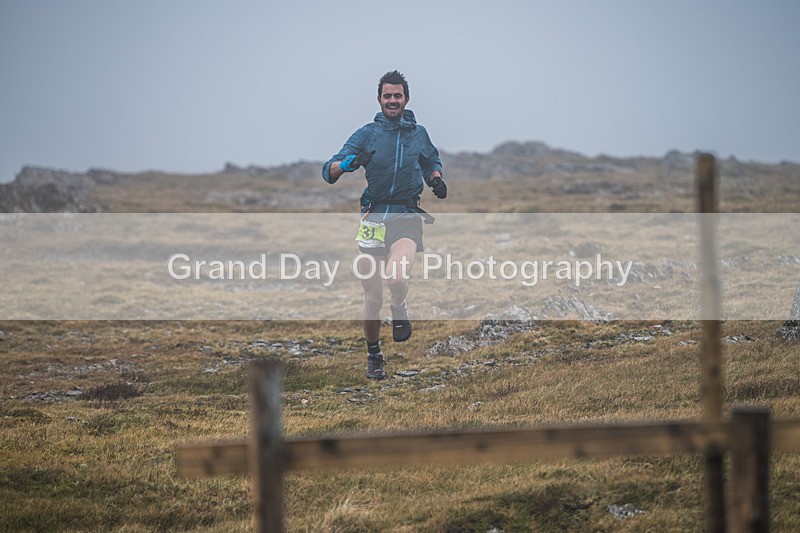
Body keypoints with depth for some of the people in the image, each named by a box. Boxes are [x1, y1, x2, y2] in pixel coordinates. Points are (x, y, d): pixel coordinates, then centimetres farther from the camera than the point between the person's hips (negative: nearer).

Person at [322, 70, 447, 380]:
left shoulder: (419, 133, 8)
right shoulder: (367, 134, 0)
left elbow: (432, 161, 29)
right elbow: (328, 172, -8)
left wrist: (437, 179, 7)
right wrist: (348, 163, -30)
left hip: (407, 217, 0)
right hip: (374, 216, 0)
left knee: (396, 277, -27)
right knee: (372, 295, 3)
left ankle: (400, 309, 7)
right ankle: (373, 355, 23)